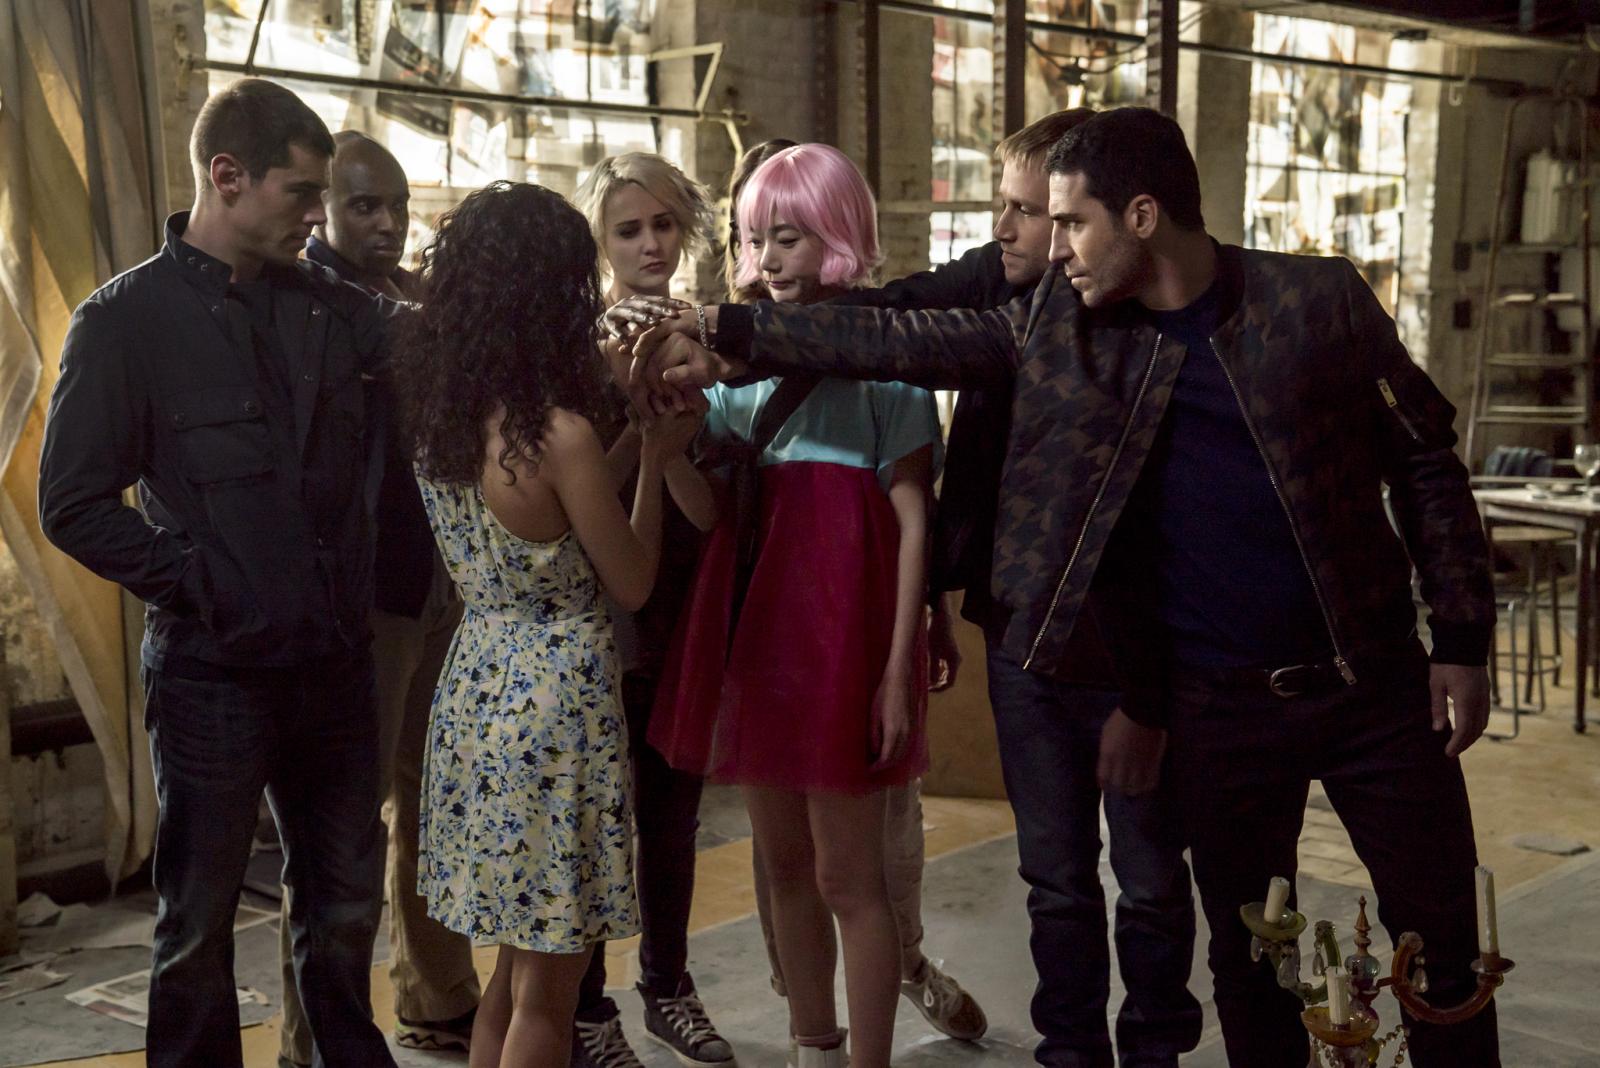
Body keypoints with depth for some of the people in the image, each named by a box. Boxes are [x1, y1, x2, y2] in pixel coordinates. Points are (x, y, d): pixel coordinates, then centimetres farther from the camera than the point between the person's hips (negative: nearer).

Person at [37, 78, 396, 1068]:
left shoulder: (334, 307, 4)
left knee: (347, 901, 18)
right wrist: (200, 584, -13)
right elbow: (74, 504, -9)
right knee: (200, 923, 12)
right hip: (213, 675, -4)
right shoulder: (127, 319, -7)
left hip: (336, 661, 4)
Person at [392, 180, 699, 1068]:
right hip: (554, 698, -7)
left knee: (516, 963, 22)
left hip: (477, 684, 8)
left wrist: (619, 415, 14)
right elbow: (631, 585, -9)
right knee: (548, 987, 8)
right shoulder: (561, 435, -20)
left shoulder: (438, 417, 0)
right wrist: (653, 456, 1)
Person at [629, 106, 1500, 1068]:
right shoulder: (1063, 324, -1)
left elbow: (1425, 460, -1)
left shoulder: (1320, 298, -7)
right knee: (1248, 951, 13)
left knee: (1441, 938, 7)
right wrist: (732, 336, -3)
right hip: (1220, 703, 2)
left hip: (1375, 682, -1)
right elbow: (905, 342, 0)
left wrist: (1463, 640, -2)